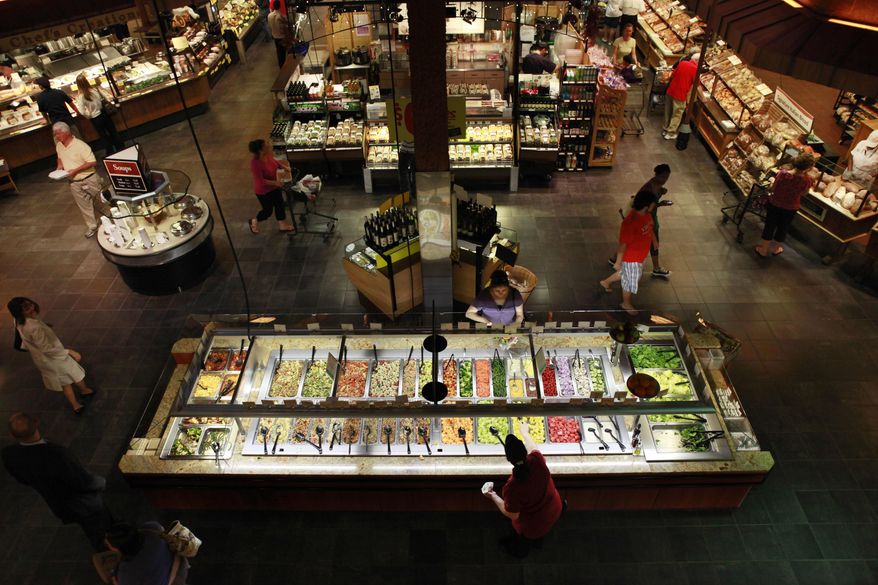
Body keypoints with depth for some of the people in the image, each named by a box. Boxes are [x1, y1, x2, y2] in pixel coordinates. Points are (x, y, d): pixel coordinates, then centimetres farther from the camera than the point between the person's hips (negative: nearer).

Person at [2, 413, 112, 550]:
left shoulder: (9, 455, -24)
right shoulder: (56, 454, -43)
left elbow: (23, 480, -3)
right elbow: (85, 482, -30)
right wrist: (102, 482, -8)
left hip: (58, 506, 6)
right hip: (85, 505, -6)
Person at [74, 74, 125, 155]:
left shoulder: (80, 97, -18)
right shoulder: (96, 89, -13)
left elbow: (83, 112, -19)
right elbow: (107, 99, -4)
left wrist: (89, 115, 2)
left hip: (95, 119, -2)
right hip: (105, 114, 2)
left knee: (105, 137, 14)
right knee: (113, 133, 18)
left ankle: (111, 154, 27)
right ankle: (121, 149, 30)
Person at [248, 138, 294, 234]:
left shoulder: (268, 155, -12)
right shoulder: (255, 163, -34)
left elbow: (275, 161, 11)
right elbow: (260, 181, -32)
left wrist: (284, 167, -3)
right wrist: (275, 182, -35)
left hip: (274, 187, 8)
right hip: (263, 191, -8)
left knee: (279, 205, 19)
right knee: (268, 211, 10)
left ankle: (283, 225, 39)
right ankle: (254, 221, 40)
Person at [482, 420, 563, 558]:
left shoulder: (512, 487, -40)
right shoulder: (537, 460, -30)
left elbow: (512, 515, -23)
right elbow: (532, 448, -4)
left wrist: (493, 496, -11)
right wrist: (524, 431, 14)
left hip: (532, 526, -3)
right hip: (554, 511, 3)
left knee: (522, 541, 34)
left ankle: (519, 551, 63)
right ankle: (537, 541, 68)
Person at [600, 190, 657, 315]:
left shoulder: (646, 214, -9)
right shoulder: (630, 222, -37)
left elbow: (649, 228, 13)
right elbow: (623, 244, -29)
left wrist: (654, 240, 28)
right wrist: (618, 262, -21)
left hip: (640, 255, 8)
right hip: (631, 257, -8)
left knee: (626, 273, 30)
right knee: (631, 281, 15)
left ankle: (606, 282, 54)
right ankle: (626, 303, 41)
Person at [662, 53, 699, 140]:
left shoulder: (682, 63, 1)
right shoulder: (695, 69, -15)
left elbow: (672, 75, 12)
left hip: (670, 91, 6)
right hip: (680, 95, -6)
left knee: (668, 112, 21)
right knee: (677, 115, 11)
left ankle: (665, 129, 34)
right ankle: (670, 133, 18)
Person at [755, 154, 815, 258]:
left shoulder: (782, 174, -24)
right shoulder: (807, 180, -24)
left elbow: (772, 189, -12)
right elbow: (803, 193, -5)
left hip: (774, 204, 0)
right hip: (790, 209, 0)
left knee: (769, 226, 18)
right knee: (782, 228, 23)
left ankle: (763, 250, 31)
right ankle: (775, 249, 43)